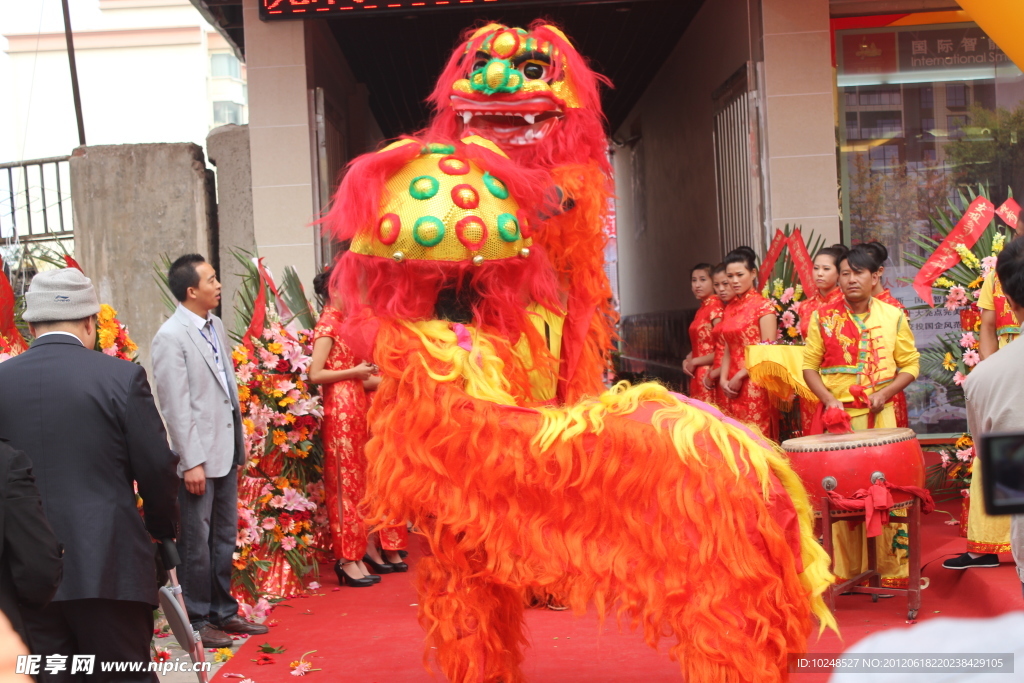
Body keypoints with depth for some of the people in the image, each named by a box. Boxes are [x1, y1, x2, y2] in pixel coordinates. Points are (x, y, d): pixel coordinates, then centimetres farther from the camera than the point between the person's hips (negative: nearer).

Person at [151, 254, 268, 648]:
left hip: (226, 451, 8)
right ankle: (197, 620, 16)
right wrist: (192, 462, -17)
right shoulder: (171, 337, -14)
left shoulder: (215, 325, 10)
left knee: (224, 537, 16)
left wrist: (239, 442, 14)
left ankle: (223, 612, 28)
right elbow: (175, 406, -16)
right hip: (198, 456, -8)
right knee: (197, 541, 4)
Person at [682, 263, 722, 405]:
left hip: (709, 376, -8)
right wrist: (687, 360, 4)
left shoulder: (715, 307, -11)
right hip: (697, 376, 8)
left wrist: (694, 362, -8)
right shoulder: (701, 309, 13)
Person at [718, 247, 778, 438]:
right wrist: (723, 379, 2)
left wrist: (740, 376, -11)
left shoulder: (763, 306, -6)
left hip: (755, 385, -6)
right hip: (733, 387, 6)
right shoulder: (729, 308, 13)